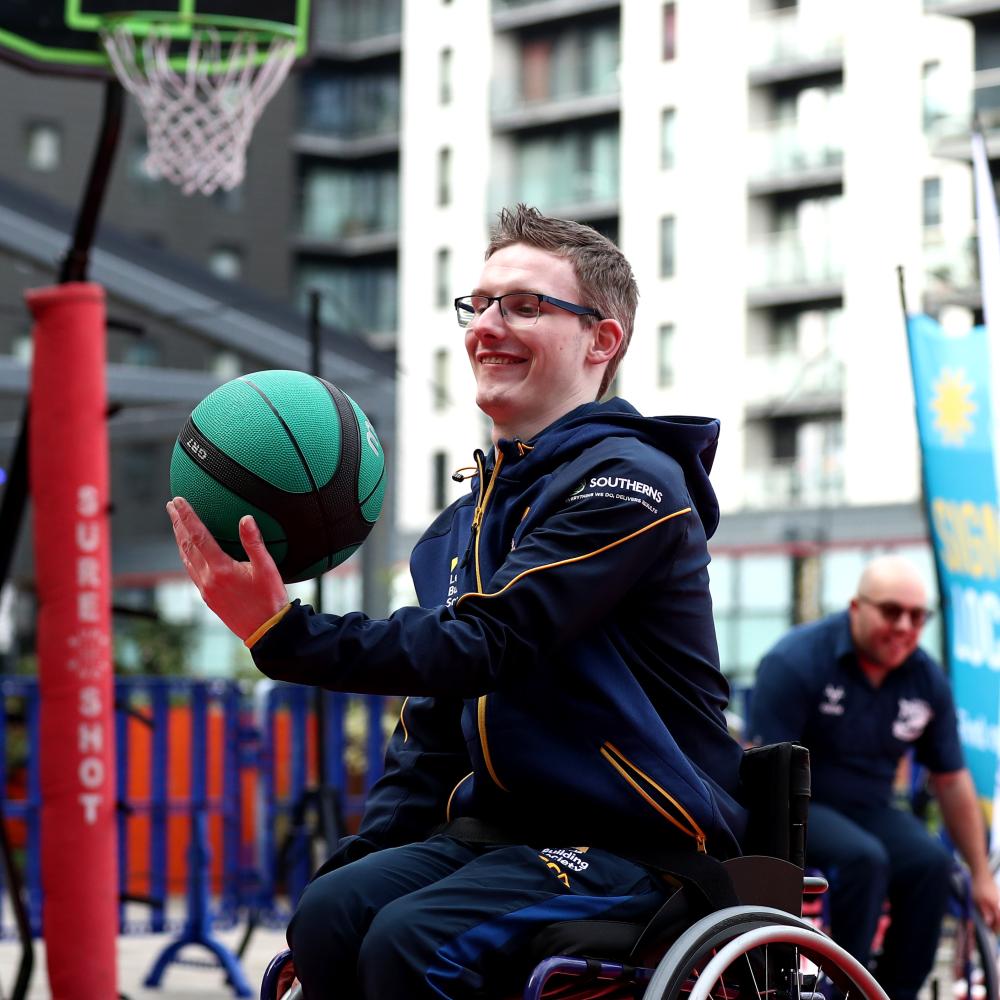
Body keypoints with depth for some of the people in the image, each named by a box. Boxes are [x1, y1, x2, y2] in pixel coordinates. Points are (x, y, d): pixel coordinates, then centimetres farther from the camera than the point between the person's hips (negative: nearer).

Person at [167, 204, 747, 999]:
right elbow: (432, 719, 19)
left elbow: (479, 647, -24)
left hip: (635, 843, -7)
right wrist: (366, 852, 3)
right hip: (501, 826, 8)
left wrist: (285, 635, -34)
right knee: (329, 915, -19)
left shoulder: (628, 484, -11)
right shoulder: (466, 524, 17)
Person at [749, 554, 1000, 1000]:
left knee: (931, 861, -25)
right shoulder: (795, 662, -15)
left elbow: (952, 781, 8)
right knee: (864, 857, -34)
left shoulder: (927, 681, 0)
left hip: (868, 808, 5)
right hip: (800, 805, -5)